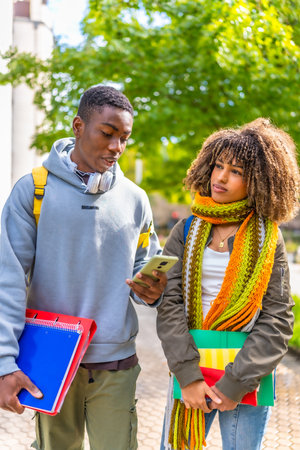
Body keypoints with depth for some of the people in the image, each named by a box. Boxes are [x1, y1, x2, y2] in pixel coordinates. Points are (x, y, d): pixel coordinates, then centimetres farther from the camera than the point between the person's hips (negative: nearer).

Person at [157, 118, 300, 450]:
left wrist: (235, 383, -12)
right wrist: (188, 375, -14)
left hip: (248, 377, -1)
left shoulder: (267, 239, -1)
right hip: (190, 373, 1)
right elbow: (169, 306, -5)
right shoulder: (187, 232, 3)